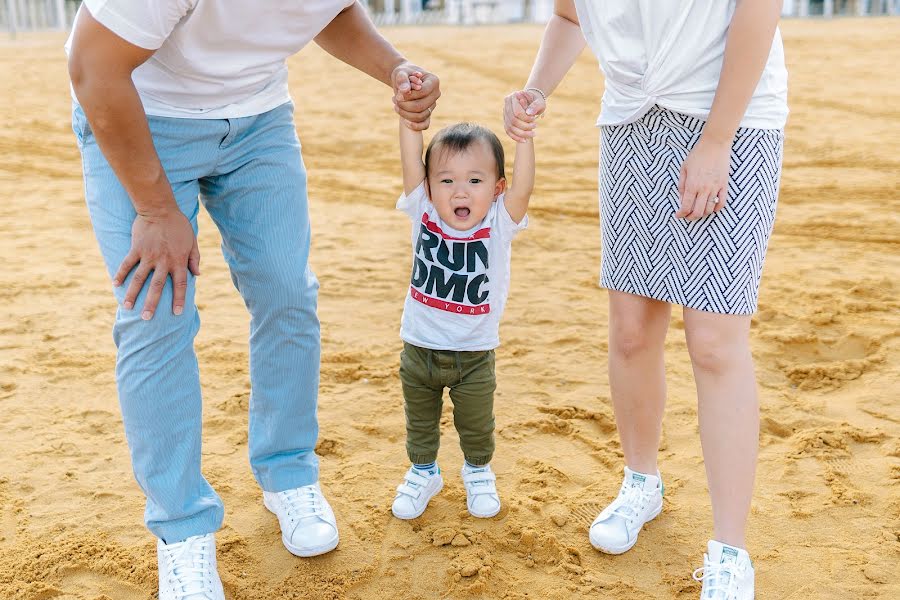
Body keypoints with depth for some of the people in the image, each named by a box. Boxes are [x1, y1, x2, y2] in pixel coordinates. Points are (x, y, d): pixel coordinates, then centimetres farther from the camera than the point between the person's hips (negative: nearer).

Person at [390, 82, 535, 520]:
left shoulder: (499, 224, -15)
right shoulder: (423, 213, -11)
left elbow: (523, 187, -30)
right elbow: (412, 164, -21)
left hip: (474, 355, -1)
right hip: (419, 349, 1)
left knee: (476, 425, 20)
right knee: (420, 423, 21)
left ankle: (478, 471, 46)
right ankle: (423, 472, 45)